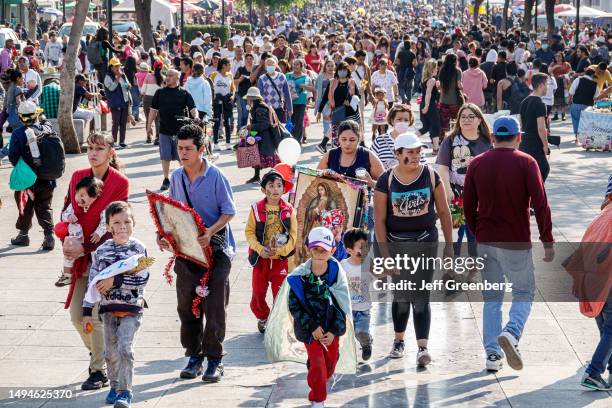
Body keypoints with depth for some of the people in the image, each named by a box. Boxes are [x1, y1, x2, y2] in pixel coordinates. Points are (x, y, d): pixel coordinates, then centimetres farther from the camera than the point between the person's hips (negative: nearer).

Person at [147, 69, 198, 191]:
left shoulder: (184, 93, -1)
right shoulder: (160, 92, 6)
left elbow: (193, 108, -5)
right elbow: (153, 110, 11)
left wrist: (196, 118, -25)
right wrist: (149, 126, 8)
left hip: (180, 130, -2)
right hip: (164, 130, 2)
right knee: (165, 157, 5)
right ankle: (166, 180, 15)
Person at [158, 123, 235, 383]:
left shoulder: (216, 176, -10)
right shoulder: (176, 177, 5)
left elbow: (229, 212, -9)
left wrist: (210, 232, -24)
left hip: (215, 248, -5)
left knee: (214, 307, -3)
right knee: (187, 305, 8)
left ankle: (214, 359, 5)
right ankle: (194, 356, 20)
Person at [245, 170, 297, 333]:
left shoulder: (289, 210, -8)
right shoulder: (256, 208, -9)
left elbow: (293, 235, -5)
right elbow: (249, 232, -4)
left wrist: (281, 250, -19)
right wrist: (259, 249, -16)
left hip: (281, 258, 0)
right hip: (261, 258, 0)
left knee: (280, 293, 6)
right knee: (258, 291, 11)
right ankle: (262, 317, 34)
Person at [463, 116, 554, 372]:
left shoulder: (476, 164, 3)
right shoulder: (526, 163, -8)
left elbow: (468, 207, 7)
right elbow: (540, 204, -13)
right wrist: (547, 241, -8)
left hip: (486, 242, 3)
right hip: (516, 243, -3)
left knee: (491, 298, 12)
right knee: (524, 294, 10)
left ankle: (492, 354, 8)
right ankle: (511, 333, -17)